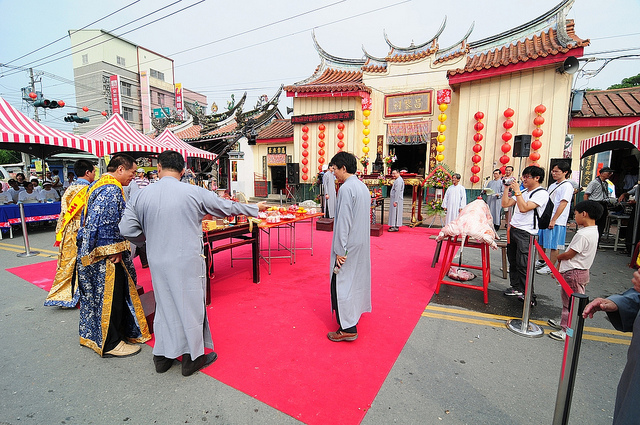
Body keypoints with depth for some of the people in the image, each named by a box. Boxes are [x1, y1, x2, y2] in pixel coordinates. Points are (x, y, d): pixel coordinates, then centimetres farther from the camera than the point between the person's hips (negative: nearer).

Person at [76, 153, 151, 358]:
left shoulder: (97, 185, 12)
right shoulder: (112, 190, -20)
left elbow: (88, 218, 20)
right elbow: (109, 225, -25)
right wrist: (115, 252, -17)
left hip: (90, 251, 11)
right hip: (105, 255, -11)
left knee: (95, 294, 22)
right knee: (110, 296, 1)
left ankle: (92, 335, 38)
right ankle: (111, 344, 14)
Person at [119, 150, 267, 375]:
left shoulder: (140, 196, -1)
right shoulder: (194, 192, -10)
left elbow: (127, 229, 0)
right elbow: (227, 207, 0)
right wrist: (255, 208, 14)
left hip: (158, 261, 4)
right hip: (188, 260, -4)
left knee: (164, 304, 18)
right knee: (190, 304, 10)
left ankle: (162, 356, 34)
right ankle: (192, 357, 25)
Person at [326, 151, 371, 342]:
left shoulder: (346, 188, -19)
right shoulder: (363, 187, 10)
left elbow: (344, 221, -22)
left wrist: (340, 251, -18)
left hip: (349, 245, -9)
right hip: (362, 243, 10)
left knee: (341, 283, -1)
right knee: (357, 279, 21)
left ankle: (347, 328, 5)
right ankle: (355, 312, 38)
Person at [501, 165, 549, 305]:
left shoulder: (541, 193, -9)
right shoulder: (523, 192, 16)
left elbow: (524, 208, -21)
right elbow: (505, 204, 12)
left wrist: (517, 191, -16)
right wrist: (507, 187, 7)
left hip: (526, 233, -8)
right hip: (513, 229, 8)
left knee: (523, 265, -8)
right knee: (513, 261, 14)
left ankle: (530, 297, 1)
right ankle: (516, 288, 28)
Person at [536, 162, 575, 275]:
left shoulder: (567, 186, -10)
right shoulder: (552, 185, 16)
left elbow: (563, 204, -17)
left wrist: (553, 220, -21)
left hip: (557, 221, -9)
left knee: (554, 245, -1)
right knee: (540, 242, 15)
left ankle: (551, 267, 8)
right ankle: (541, 262, 30)